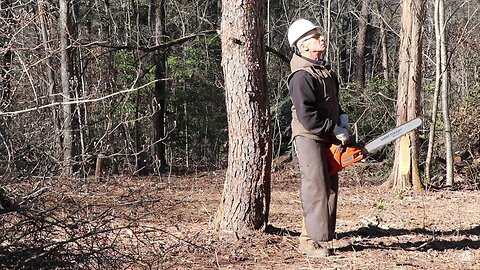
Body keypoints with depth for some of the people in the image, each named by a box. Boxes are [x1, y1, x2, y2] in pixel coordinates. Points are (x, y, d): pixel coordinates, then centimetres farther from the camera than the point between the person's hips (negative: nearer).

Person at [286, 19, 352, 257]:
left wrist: (342, 117, 7)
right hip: (309, 137, -10)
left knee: (330, 188, 10)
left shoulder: (324, 69, 14)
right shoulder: (302, 76, -18)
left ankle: (309, 238, 16)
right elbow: (306, 116, -24)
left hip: (328, 139, 10)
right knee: (316, 188, -10)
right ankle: (316, 242, -8)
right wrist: (335, 129, -18)